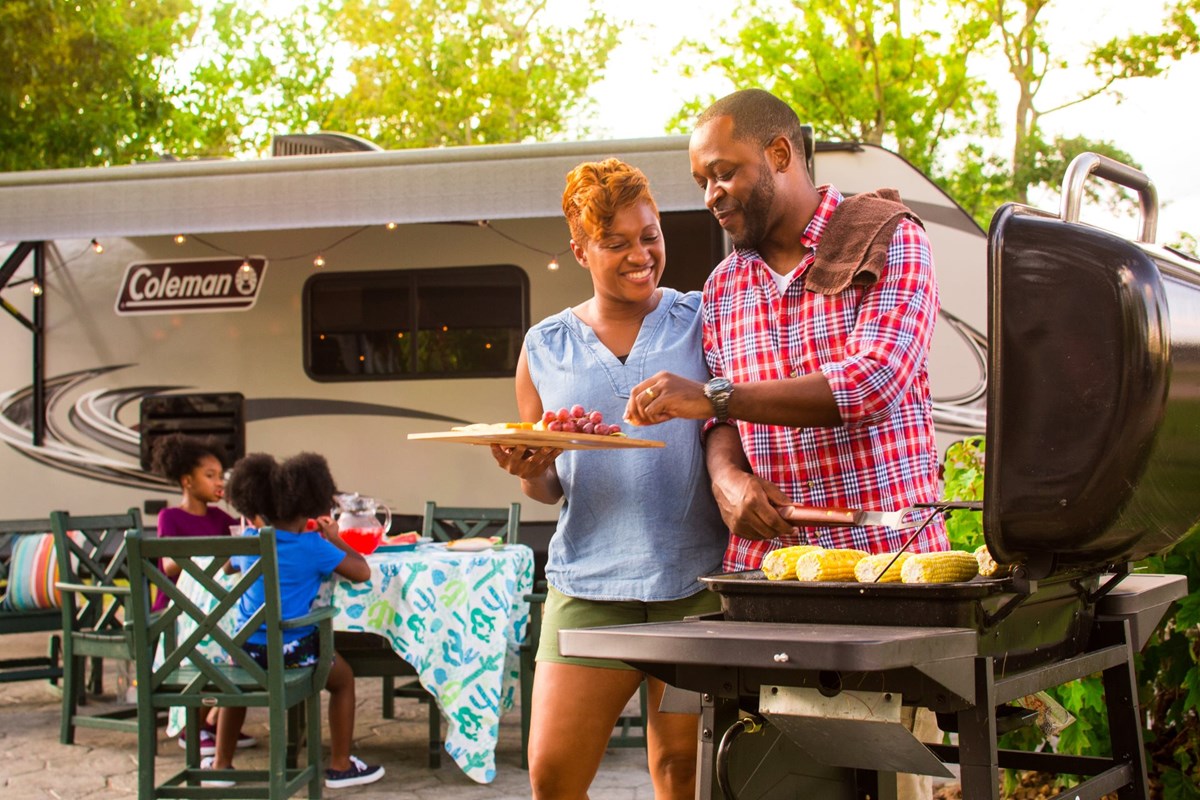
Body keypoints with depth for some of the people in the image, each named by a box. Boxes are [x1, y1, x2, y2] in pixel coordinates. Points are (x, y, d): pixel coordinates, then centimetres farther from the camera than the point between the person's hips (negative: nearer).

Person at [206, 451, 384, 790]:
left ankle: (221, 763, 35)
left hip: (248, 649, 4)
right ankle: (340, 765, 24)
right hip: (294, 651, -4)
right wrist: (335, 539, 8)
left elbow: (228, 567, 26)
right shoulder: (313, 546, -10)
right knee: (343, 678, 23)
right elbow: (362, 572, -6)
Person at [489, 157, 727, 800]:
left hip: (694, 578, -1)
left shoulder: (702, 322, 6)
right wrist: (529, 470, -7)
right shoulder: (545, 347, 10)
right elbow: (544, 489, 16)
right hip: (588, 582, 2)